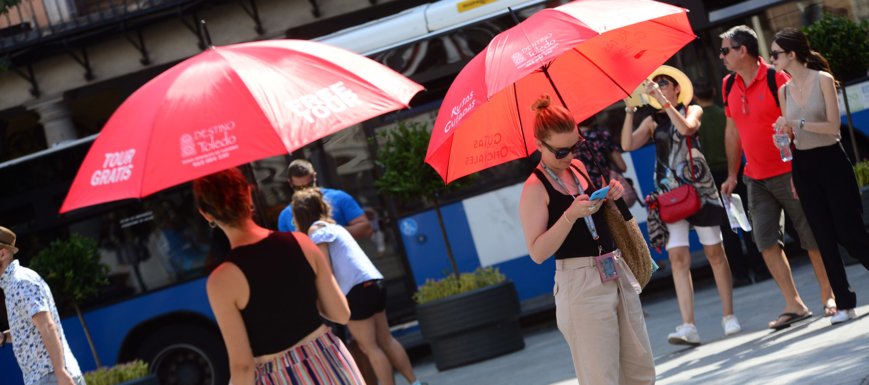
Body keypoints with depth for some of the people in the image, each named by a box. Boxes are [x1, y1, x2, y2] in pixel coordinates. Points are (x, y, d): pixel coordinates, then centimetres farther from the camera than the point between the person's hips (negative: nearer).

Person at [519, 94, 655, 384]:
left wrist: (611, 198, 3)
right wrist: (570, 215, -24)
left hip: (618, 274, 7)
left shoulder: (578, 167, 12)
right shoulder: (535, 188, -8)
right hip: (580, 283, -7)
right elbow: (537, 252, -16)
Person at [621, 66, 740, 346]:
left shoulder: (693, 110, 6)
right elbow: (628, 144, 0)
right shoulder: (653, 121, 13)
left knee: (714, 252, 1)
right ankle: (688, 326, -12)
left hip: (698, 187, -2)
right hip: (668, 193, 2)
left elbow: (686, 127, -17)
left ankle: (729, 316, 13)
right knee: (677, 257, -8)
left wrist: (662, 100, -18)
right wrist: (630, 112, -6)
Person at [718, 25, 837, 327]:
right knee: (766, 240, -2)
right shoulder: (729, 85, 7)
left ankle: (828, 296, 16)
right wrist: (732, 174, 13)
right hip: (756, 178, 6)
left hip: (788, 173, -6)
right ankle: (794, 305, 2)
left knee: (811, 236, 1)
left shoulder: (776, 79, -12)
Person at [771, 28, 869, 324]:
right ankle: (844, 304, 5)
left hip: (831, 160, -5)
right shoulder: (784, 90, 8)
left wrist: (798, 123, -22)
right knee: (824, 238, 2)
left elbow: (833, 125, -13)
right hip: (802, 165, 5)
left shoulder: (823, 80, -7)